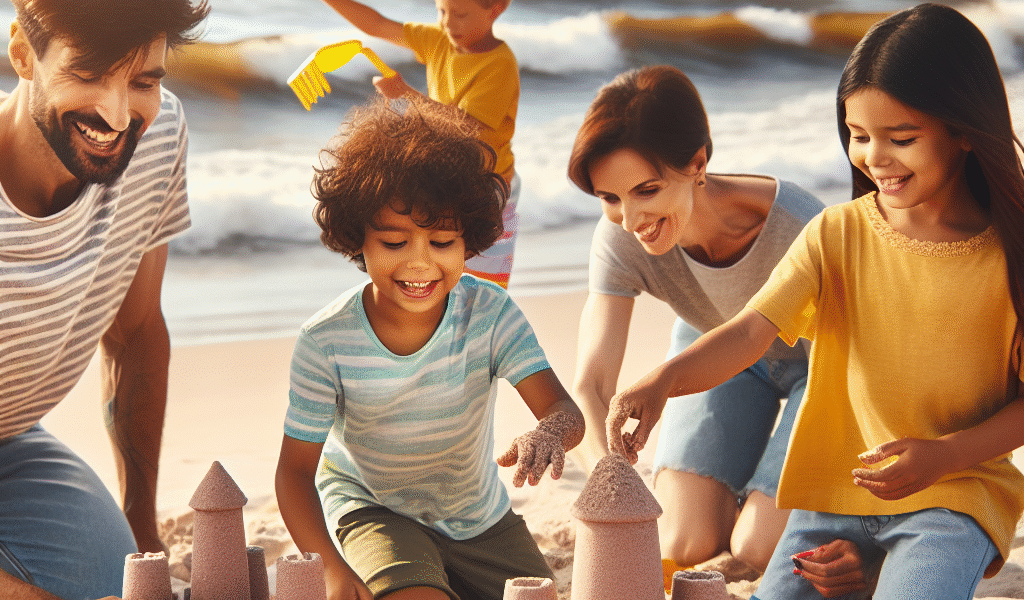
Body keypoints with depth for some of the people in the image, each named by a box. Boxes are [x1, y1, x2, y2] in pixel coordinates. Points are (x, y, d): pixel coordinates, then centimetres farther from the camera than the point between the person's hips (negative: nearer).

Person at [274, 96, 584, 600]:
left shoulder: (490, 314, -20)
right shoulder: (325, 342, -23)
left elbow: (565, 410, -27)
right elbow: (296, 469, -16)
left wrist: (550, 433, -54)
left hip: (481, 517, 3)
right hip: (371, 509, -3)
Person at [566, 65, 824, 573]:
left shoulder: (797, 232, -39)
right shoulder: (619, 239, -29)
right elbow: (591, 384, -31)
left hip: (812, 358, -3)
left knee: (759, 547, -14)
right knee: (683, 543, -7)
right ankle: (745, 490, 23)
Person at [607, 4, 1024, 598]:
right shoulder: (837, 233, -2)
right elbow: (752, 329, -15)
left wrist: (945, 455, -17)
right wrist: (663, 378, -34)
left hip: (958, 494, -3)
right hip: (833, 488, 3)